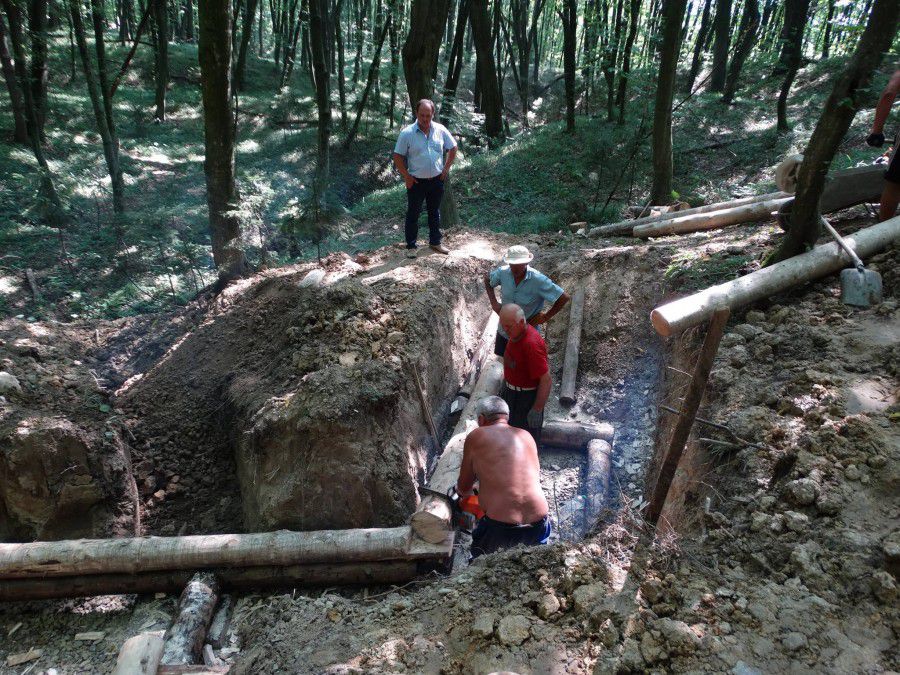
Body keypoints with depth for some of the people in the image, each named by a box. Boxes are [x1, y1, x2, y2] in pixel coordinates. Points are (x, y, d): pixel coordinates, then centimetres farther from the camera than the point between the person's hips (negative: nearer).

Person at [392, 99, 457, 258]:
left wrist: (446, 168, 3)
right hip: (416, 181, -3)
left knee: (435, 213, 16)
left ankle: (435, 242, 30)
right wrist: (406, 176, -10)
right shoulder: (407, 133, -12)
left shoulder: (441, 130, -3)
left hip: (436, 180, 3)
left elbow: (452, 148, 10)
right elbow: (398, 156, -6)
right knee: (413, 215, 5)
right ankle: (411, 246, 14)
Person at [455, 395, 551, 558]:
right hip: (538, 524, 3)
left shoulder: (476, 437, 4)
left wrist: (462, 491, 38)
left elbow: (464, 488, 13)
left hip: (499, 527, -3)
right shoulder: (526, 436, 14)